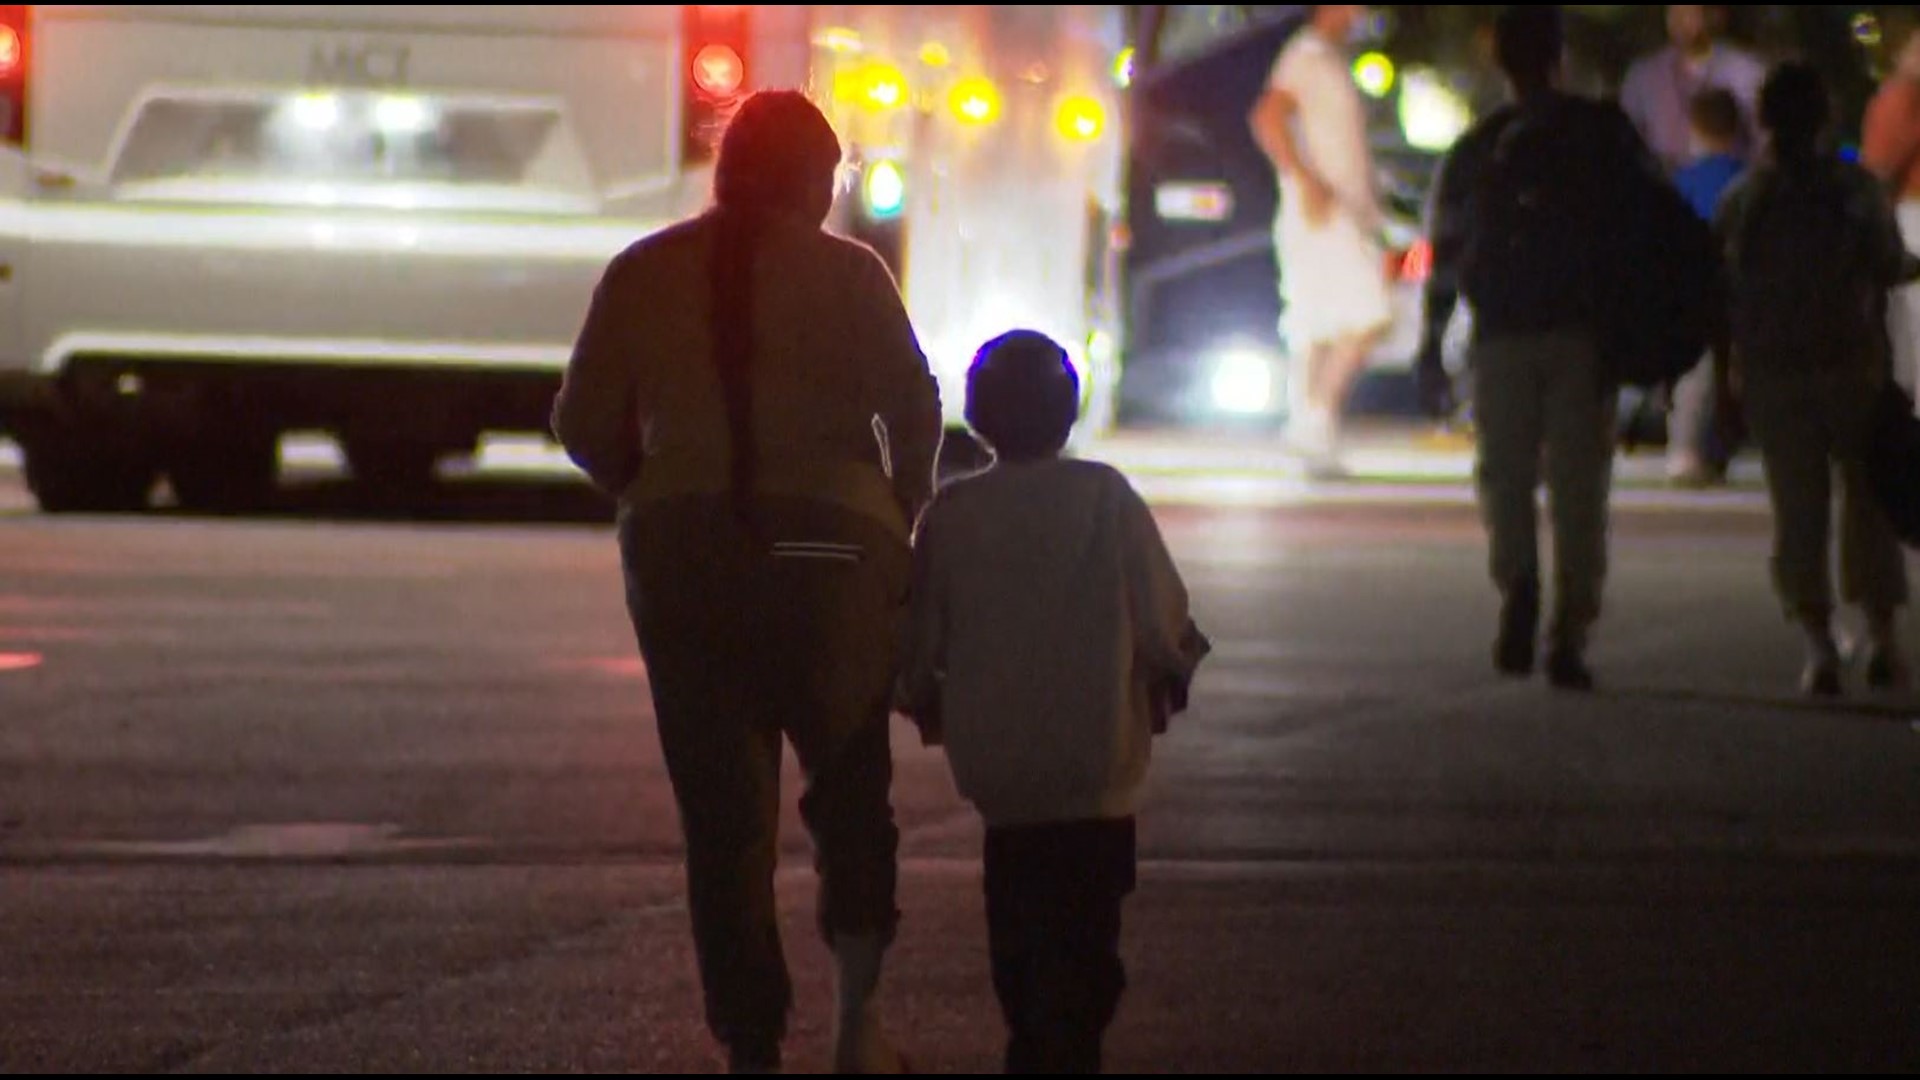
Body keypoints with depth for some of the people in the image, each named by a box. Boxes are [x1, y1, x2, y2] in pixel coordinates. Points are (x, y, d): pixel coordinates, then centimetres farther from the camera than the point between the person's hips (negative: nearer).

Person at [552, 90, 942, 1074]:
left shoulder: (644, 275, 4)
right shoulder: (845, 274, -3)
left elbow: (586, 422, 4)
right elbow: (912, 409, -9)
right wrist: (897, 518, 6)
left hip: (682, 555, 1)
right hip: (828, 544, -1)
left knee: (722, 809, 5)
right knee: (850, 780, 14)